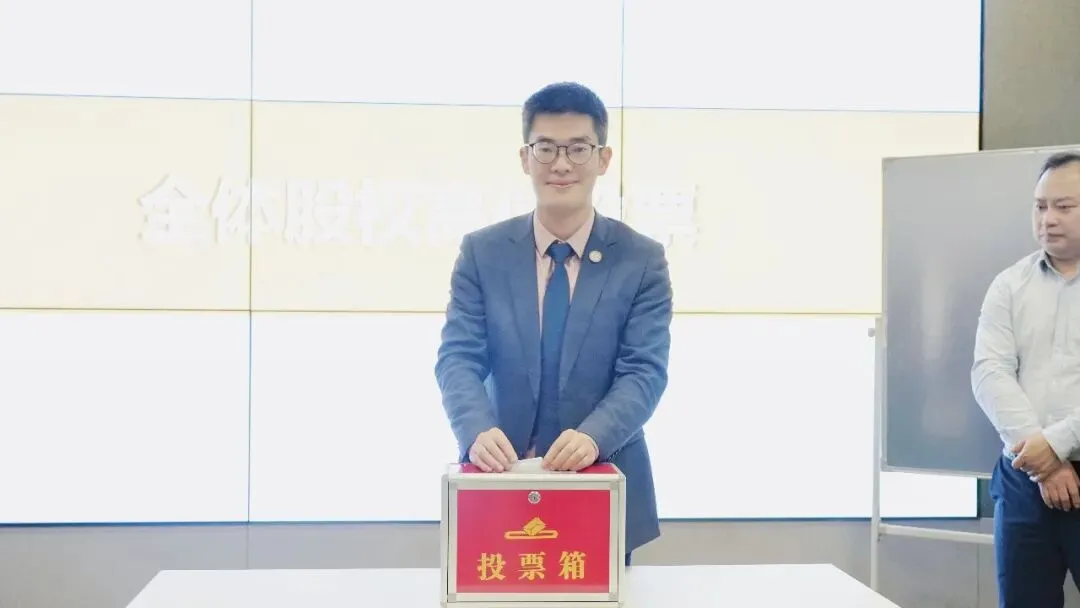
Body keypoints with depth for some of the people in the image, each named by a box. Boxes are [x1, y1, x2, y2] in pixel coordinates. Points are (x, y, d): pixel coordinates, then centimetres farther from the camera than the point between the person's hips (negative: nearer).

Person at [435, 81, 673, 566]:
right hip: (503, 485, 0)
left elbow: (645, 371, -11)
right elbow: (458, 358, -7)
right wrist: (478, 430, -28)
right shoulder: (481, 252, 1)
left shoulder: (642, 259, -2)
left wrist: (593, 435, -30)